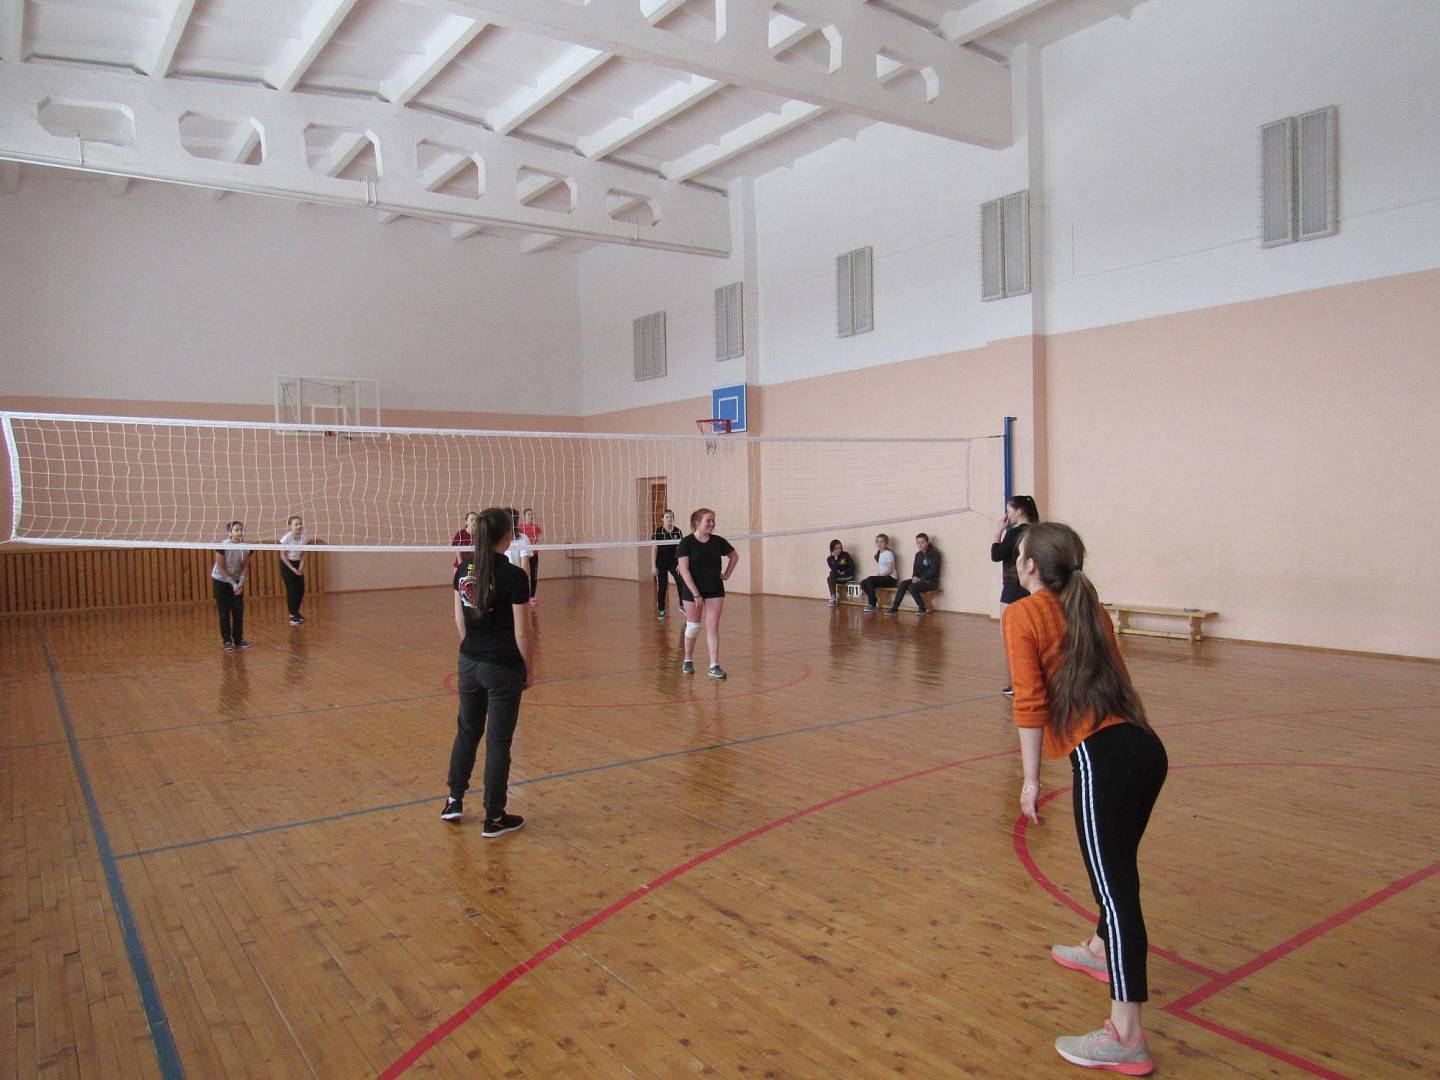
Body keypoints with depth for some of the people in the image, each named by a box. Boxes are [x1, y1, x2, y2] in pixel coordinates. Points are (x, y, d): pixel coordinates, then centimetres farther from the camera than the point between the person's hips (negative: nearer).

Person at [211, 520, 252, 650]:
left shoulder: (246, 547, -12)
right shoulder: (223, 546, -23)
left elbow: (245, 566, -4)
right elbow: (221, 568, -18)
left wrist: (241, 583, -15)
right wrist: (233, 584, -19)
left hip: (237, 582, 4)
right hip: (221, 581, -4)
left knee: (239, 611, 2)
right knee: (224, 612, -1)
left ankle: (239, 639, 12)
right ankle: (227, 641, 5)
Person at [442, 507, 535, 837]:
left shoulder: (464, 570, 0)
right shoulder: (514, 576, -18)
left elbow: (459, 620, 8)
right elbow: (522, 633, -15)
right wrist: (530, 671, -2)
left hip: (469, 663, 6)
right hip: (504, 669, -6)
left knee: (467, 730, 22)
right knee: (498, 741, 5)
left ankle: (454, 801, 34)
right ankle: (494, 818, 15)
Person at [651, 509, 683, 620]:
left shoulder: (677, 531, -1)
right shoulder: (658, 532, -6)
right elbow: (654, 549, -5)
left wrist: (680, 563, -7)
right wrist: (653, 566, -8)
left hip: (673, 561, 1)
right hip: (661, 563, -1)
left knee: (681, 581, -17)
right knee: (662, 586, 2)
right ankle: (661, 611, 13)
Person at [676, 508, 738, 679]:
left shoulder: (718, 541, 0)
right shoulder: (687, 543, -11)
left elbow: (734, 556, 18)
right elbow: (684, 570, -15)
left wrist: (727, 574, 8)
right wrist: (696, 594, -19)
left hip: (715, 590, 3)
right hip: (692, 591, -3)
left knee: (713, 627, -2)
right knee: (693, 627, 7)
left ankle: (714, 666, 0)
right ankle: (688, 660, 28)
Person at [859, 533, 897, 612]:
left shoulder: (889, 553, -8)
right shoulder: (878, 554, 17)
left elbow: (890, 570, -14)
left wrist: (879, 575, -17)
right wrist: (877, 575, -2)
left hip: (890, 578, -8)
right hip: (881, 577, 8)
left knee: (870, 579, -28)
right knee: (863, 583, -12)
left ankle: (872, 604, -20)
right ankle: (875, 602, -3)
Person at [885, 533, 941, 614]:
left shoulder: (934, 554, -7)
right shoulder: (918, 554, 15)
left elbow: (933, 570, -16)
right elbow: (915, 568, 16)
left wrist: (920, 579, -20)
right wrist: (914, 577, -7)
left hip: (931, 581, -7)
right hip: (919, 579, 7)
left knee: (912, 587, -30)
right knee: (902, 584, -18)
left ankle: (923, 609, -12)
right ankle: (894, 608, -20)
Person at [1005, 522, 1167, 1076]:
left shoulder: (1023, 614, -3)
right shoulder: (1090, 609, 18)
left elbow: (1030, 701, -10)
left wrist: (1031, 780, -7)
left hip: (1101, 755, -8)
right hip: (1146, 746, 9)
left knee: (1115, 884, -6)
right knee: (1117, 865, 27)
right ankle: (1101, 950, 50)